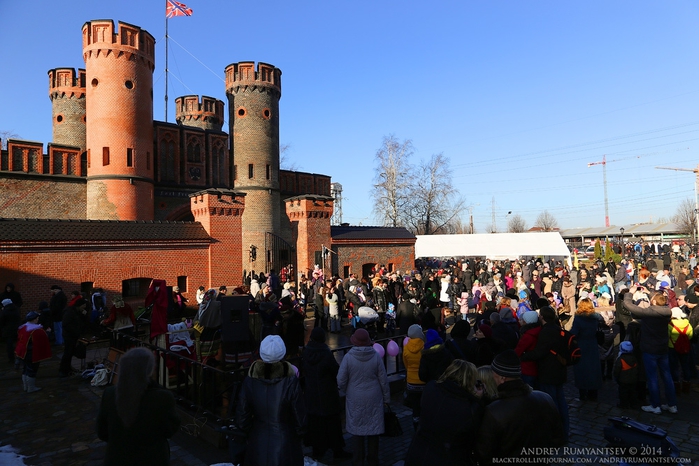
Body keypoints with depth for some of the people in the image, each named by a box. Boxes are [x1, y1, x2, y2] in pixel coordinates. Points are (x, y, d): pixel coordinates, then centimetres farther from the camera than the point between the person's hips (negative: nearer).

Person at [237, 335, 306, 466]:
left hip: (258, 447, 3)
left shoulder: (250, 381, -15)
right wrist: (300, 435, 5)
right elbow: (300, 420, -15)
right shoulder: (291, 383, -24)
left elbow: (241, 420, -5)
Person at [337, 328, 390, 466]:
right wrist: (386, 397, 11)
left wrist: (346, 391, 12)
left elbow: (341, 381, -9)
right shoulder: (376, 356, -11)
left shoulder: (348, 357, -14)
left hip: (355, 399, -1)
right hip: (374, 399, 1)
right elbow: (383, 380, -3)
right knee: (373, 430, 14)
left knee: (357, 431, 13)